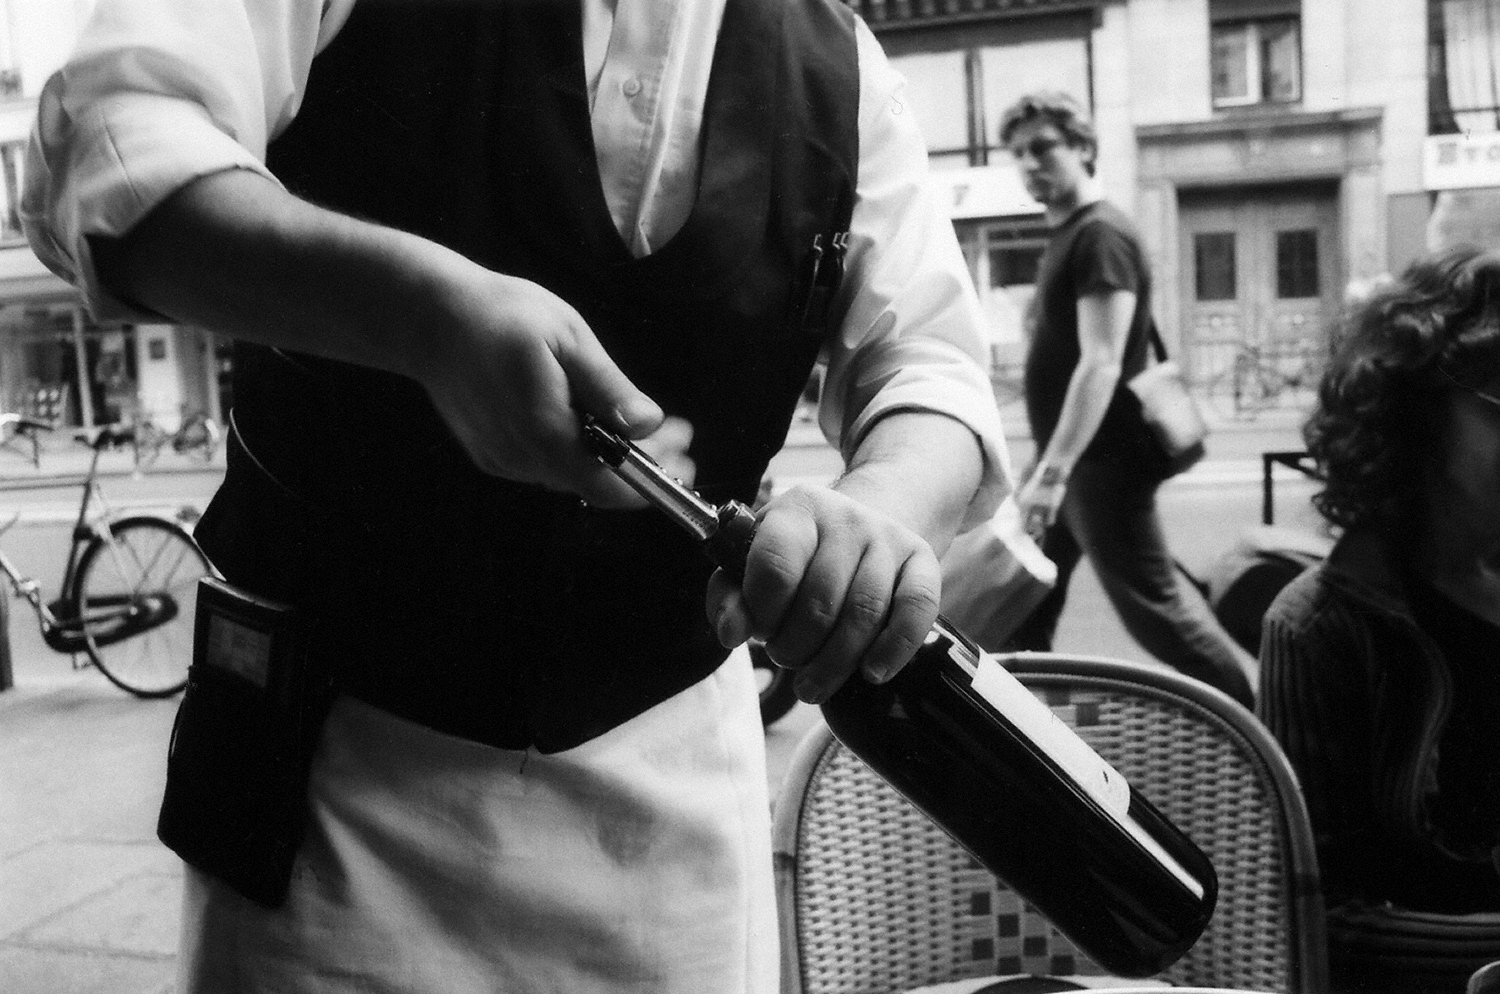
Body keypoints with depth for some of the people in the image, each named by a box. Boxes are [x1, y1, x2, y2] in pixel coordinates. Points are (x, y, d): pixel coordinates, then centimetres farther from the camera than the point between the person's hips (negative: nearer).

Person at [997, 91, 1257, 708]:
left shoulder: (1101, 236, -16)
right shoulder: (1063, 234, 15)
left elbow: (1101, 365, -25)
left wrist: (1054, 471, -32)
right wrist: (1049, 466, 18)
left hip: (1101, 465, -10)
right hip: (1069, 460, 10)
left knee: (1153, 607, -1)